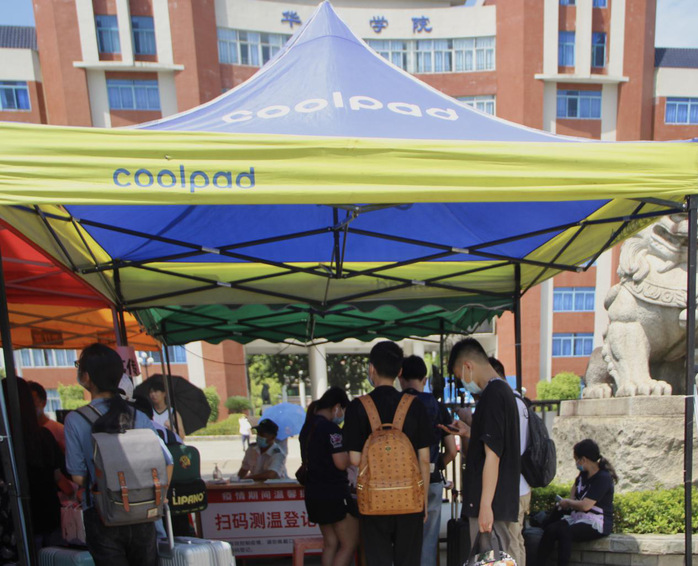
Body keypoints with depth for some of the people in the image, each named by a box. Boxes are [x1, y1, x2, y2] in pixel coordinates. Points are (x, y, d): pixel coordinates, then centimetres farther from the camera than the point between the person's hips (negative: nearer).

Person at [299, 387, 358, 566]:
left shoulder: (307, 427, 9)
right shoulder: (331, 428, -19)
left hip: (313, 493, 9)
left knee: (330, 543, 16)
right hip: (334, 493, -9)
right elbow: (342, 463, -22)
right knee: (350, 544, 3)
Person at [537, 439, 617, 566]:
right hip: (579, 516, 7)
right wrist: (570, 502, 16)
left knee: (564, 532, -33)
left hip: (598, 523, -7)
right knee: (550, 529, -20)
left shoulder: (603, 478, -17)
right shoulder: (584, 474, 9)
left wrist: (567, 502, -5)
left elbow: (585, 505, -24)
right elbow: (576, 485, 34)